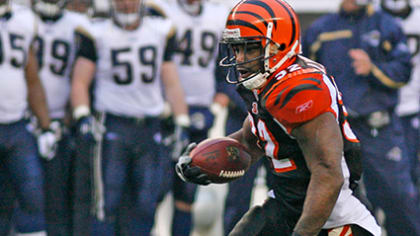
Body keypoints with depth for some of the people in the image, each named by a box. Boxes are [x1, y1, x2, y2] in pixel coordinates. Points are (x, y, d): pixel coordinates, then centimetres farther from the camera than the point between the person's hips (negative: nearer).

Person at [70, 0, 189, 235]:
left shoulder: (161, 32, 8)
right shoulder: (97, 35, -2)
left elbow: (172, 83, 10)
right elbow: (80, 81, -3)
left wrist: (183, 125, 3)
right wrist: (83, 116, -18)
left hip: (150, 127, 3)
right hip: (113, 125, -3)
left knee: (146, 205, 2)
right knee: (108, 204, -7)